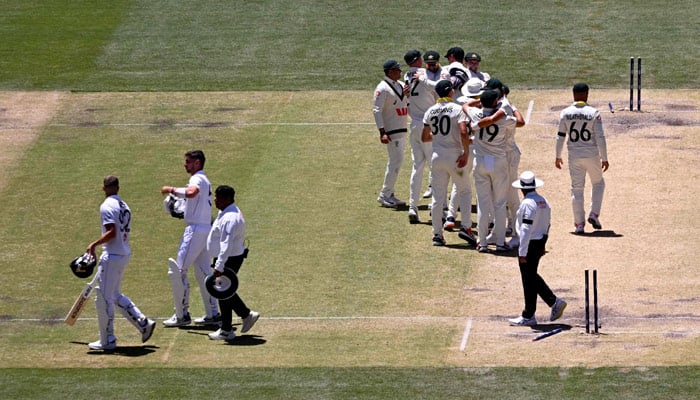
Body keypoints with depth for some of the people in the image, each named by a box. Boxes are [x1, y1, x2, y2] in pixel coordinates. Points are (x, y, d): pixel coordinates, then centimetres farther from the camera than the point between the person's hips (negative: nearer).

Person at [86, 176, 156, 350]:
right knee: (115, 295, 21)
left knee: (103, 298, -1)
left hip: (112, 256, -9)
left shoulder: (107, 206, -13)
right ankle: (143, 323, 14)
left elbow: (112, 232, -23)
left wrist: (94, 244, -15)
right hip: (125, 254, 9)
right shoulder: (124, 206, 13)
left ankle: (107, 341, 2)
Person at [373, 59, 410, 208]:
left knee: (395, 162, 12)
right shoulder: (383, 88, -13)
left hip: (402, 130, 9)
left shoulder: (401, 85, 12)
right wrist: (382, 132, -23)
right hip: (391, 131, -9)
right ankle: (384, 195, -3)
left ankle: (388, 194, 19)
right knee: (396, 161, -10)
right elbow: (377, 110, -17)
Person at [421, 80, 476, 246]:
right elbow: (463, 133, -20)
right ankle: (466, 227, 1)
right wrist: (466, 153, -12)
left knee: (438, 196, 8)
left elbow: (425, 137, 9)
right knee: (463, 191, 11)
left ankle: (437, 234, 9)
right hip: (455, 157, -3)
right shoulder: (458, 109, -8)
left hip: (437, 157, 4)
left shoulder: (430, 111, 5)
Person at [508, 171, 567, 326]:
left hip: (530, 244, -9)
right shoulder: (544, 202, 8)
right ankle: (554, 302, 16)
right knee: (532, 276, 21)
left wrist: (522, 252, -21)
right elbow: (547, 224, 17)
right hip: (540, 243, 9)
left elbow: (526, 229, -23)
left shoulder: (528, 203, -20)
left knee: (529, 279, 1)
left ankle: (528, 317, 9)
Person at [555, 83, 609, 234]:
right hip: (592, 155, -2)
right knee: (598, 183, 21)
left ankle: (579, 224, 6)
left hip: (574, 156, 2)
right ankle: (594, 214, 7)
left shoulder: (565, 113, -3)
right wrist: (604, 158, -5)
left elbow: (561, 136, 2)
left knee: (577, 188, 7)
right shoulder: (593, 113, -9)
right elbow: (600, 137, -11)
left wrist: (558, 156, 13)